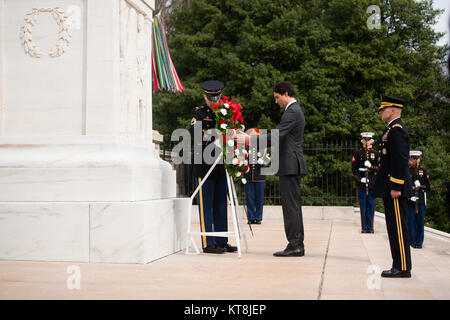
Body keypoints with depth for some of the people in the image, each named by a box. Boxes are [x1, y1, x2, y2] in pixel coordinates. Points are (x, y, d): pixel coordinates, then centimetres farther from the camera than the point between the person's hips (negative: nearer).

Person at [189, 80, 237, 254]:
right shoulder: (198, 113, 0)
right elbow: (194, 134, -13)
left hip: (221, 166, 6)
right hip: (204, 166, -6)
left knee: (221, 204, 10)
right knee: (206, 205, -2)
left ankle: (222, 241, 17)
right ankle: (208, 243, 2)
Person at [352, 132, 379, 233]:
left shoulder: (375, 153, 8)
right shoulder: (358, 153, 6)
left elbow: (379, 167, 5)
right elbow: (353, 168, 4)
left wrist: (371, 166, -13)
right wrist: (359, 178, -8)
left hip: (372, 183, 1)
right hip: (361, 183, -1)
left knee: (371, 205, 2)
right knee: (363, 205, 1)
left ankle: (370, 227, 8)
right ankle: (364, 227, 6)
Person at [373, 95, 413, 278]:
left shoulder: (397, 129, -13)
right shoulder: (393, 129, 19)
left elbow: (401, 160, -20)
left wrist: (396, 187, -22)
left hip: (395, 188, -11)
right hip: (390, 188, 11)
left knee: (398, 227, -7)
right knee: (395, 227, 12)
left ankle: (403, 268, -3)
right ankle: (399, 265, 17)